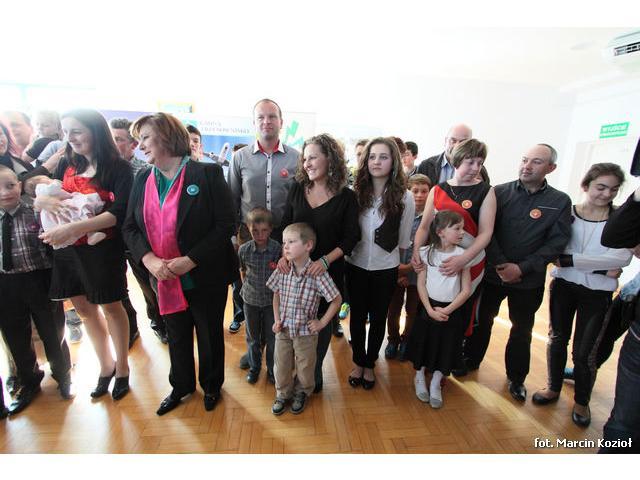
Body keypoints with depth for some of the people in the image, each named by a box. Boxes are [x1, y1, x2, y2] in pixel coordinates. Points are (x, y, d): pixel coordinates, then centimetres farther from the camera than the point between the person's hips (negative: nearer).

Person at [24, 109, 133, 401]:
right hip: (67, 250, 6)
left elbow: (119, 212, -19)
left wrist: (72, 228, -26)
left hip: (103, 249, -6)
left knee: (111, 308, 8)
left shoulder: (118, 168, -10)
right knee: (84, 309, 16)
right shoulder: (65, 165, 8)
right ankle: (105, 366, 36)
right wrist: (42, 200, -9)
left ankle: (122, 368, 29)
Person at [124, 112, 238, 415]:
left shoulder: (207, 173, -13)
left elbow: (225, 224, -17)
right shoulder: (143, 180, 5)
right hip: (163, 279, 5)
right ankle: (181, 386, 48)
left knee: (210, 335, 16)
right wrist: (148, 259, -14)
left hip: (205, 277, -4)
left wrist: (191, 260, -22)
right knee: (176, 336, 23)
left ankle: (211, 386, 42)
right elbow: (130, 227, 4)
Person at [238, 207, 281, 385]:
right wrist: (246, 286, 3)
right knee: (253, 338, 18)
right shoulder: (244, 249, -11)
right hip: (250, 300, 2)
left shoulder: (278, 249, -18)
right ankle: (254, 367, 41)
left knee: (272, 338, 13)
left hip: (272, 300, -1)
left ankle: (272, 370, 35)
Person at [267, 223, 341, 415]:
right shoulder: (282, 270, -10)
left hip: (306, 331, -3)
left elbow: (337, 299, -15)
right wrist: (277, 319, 0)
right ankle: (283, 394, 46)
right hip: (283, 329, 3)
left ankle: (301, 393, 47)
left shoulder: (318, 273, -23)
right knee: (281, 366, 19)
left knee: (305, 367, 18)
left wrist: (322, 322, -12)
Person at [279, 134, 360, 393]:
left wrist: (325, 260, -19)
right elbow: (285, 226, 4)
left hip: (328, 271, -2)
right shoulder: (297, 189, 2)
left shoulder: (347, 197, -7)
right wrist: (284, 254, -12)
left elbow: (350, 238, -7)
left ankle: (314, 373, 38)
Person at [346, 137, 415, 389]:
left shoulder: (404, 197, -10)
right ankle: (358, 361, 38)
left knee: (378, 318, 16)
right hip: (356, 265, 1)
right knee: (357, 315, 14)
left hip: (386, 268, 0)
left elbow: (404, 240, -1)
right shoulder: (356, 192, -7)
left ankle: (369, 364, 39)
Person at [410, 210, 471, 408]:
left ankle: (435, 384, 30)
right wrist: (430, 309, -13)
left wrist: (447, 310, -13)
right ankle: (419, 378, 32)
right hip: (428, 306, 0)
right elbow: (421, 284, -6)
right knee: (424, 342, 8)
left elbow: (466, 290, -7)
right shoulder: (427, 252, -8)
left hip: (452, 310, 1)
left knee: (445, 346, 9)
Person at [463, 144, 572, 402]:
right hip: (492, 272, 0)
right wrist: (500, 264, -17)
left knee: (522, 329, 16)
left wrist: (522, 268, -16)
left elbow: (557, 243, -7)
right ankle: (471, 361, 34)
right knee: (482, 320, 13)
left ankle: (516, 377, 36)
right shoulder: (500, 192, -4)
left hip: (529, 280, 1)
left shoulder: (560, 201, -1)